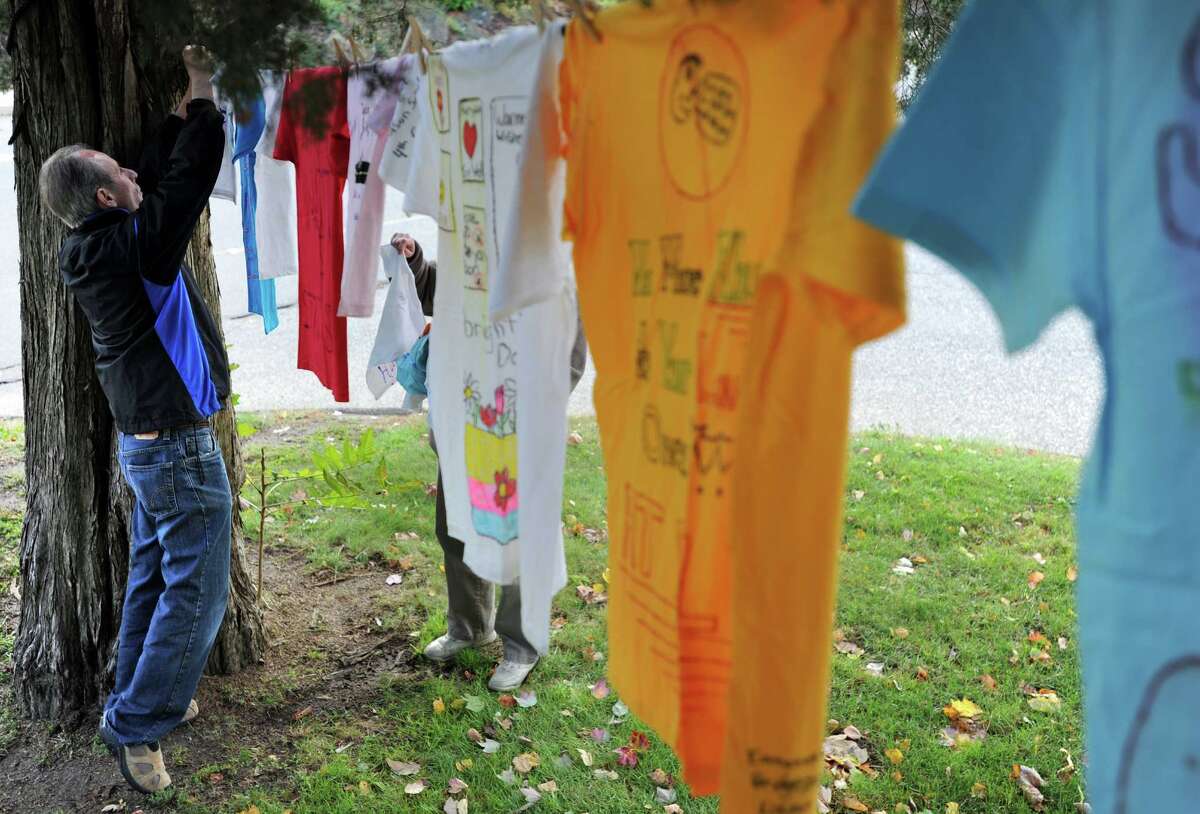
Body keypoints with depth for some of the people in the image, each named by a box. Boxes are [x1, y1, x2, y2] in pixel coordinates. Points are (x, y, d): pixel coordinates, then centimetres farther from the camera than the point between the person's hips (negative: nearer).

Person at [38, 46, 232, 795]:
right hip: (180, 447, -9)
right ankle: (136, 726, 7)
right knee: (196, 591, -1)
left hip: (146, 441, 9)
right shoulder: (133, 244, -21)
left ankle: (140, 698, 29)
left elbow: (161, 176, 13)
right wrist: (203, 94, -3)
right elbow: (190, 176, -17)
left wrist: (183, 108, 15)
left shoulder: (97, 247, 4)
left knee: (154, 578, 18)